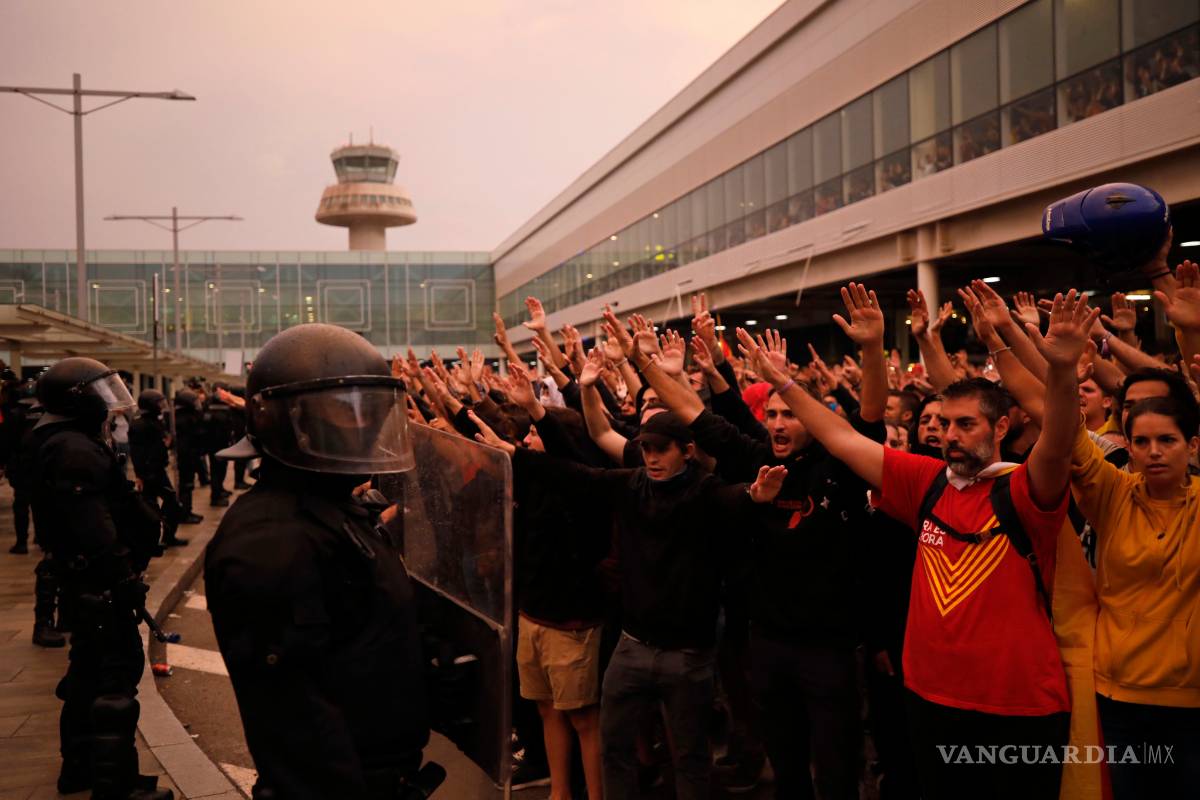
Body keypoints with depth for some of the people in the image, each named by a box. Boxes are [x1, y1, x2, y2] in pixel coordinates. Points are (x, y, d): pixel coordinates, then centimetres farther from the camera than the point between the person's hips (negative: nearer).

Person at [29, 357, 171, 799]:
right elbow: (94, 532, -27)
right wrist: (123, 582, -24)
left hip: (87, 585, 11)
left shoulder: (61, 445, 15)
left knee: (90, 671, 20)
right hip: (102, 588, -11)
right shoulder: (75, 451, -20)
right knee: (116, 676, -5)